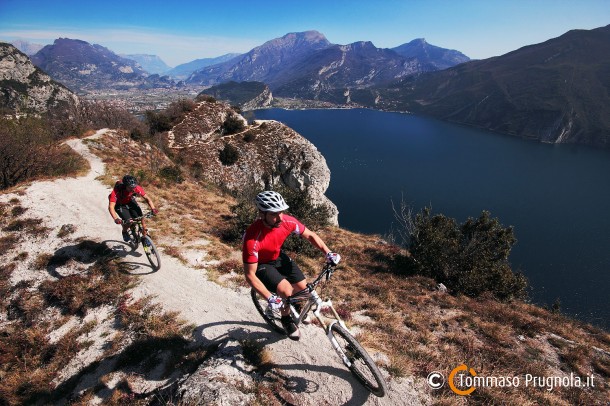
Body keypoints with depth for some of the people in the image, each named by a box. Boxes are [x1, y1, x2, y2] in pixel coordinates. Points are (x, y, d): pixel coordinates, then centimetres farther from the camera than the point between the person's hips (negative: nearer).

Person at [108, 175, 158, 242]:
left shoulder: (136, 188, -29)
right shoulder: (117, 191, -37)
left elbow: (147, 198, -22)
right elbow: (111, 207, -42)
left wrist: (153, 208, -39)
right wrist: (116, 219, -57)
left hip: (130, 202, 3)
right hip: (120, 205, -3)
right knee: (128, 221, -22)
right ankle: (124, 233, 10)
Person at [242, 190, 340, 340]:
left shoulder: (288, 221, -25)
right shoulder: (252, 238, -39)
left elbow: (310, 235, -7)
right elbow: (250, 275, -30)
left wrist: (328, 253, -18)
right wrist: (269, 298, -35)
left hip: (278, 257, 5)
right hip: (260, 264, -5)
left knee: (302, 286, -1)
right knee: (286, 291, -24)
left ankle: (292, 305, 33)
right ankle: (286, 318, 9)